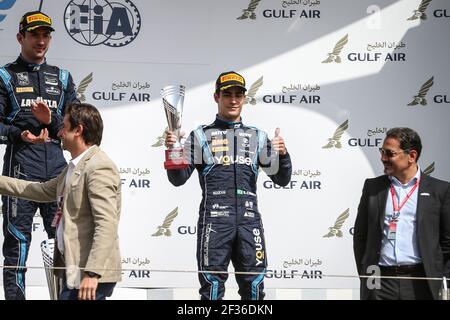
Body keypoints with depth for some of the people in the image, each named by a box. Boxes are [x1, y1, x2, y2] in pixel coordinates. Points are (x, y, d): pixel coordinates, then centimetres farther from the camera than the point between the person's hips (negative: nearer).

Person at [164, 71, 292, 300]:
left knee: (253, 287, 3)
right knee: (212, 287, -1)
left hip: (249, 221, 2)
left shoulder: (257, 137, 17)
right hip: (214, 221, -2)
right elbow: (178, 179, 4)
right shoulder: (201, 136, 10)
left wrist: (283, 155, -6)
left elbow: (281, 179, 14)